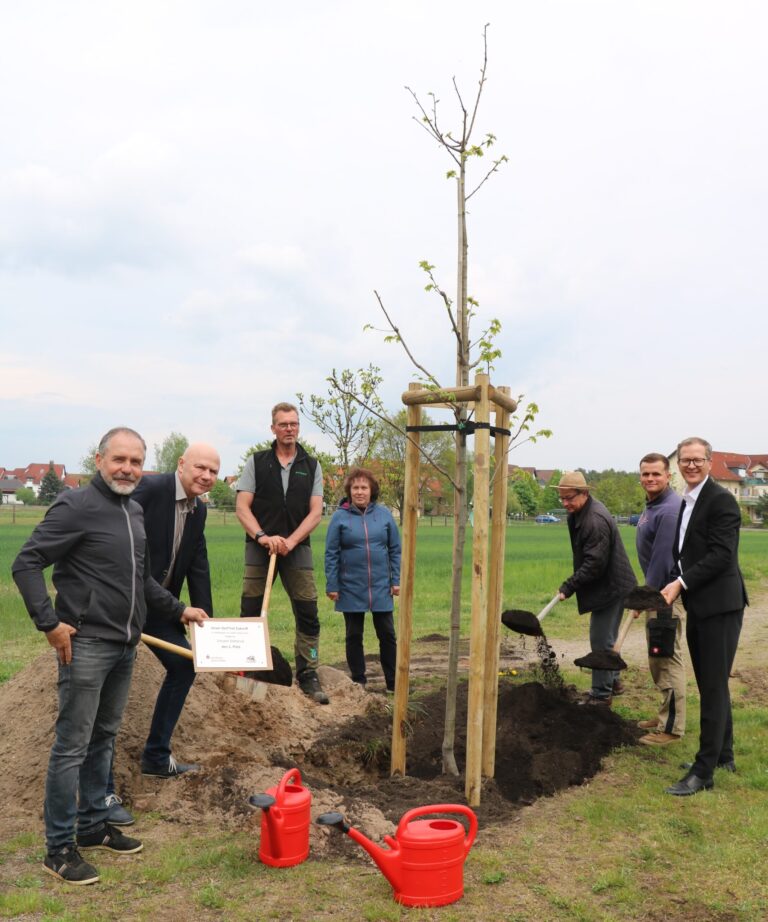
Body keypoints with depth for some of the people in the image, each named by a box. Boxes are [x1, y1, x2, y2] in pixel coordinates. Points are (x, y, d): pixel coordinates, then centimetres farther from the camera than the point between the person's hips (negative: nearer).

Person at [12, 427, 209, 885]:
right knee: (73, 745, 0)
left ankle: (93, 825, 31)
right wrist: (49, 623, -17)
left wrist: (179, 610, 20)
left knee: (104, 739, 17)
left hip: (125, 646, 8)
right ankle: (59, 847, 12)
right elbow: (27, 564, -14)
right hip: (86, 645, -8)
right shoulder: (76, 506, -13)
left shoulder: (135, 510, 11)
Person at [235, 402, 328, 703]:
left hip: (297, 547, 1)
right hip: (259, 548, -1)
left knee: (308, 615, -2)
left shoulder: (311, 466, 9)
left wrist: (291, 541, -14)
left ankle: (307, 676, 8)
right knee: (250, 613, 1)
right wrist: (262, 537, -17)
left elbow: (315, 513, 1)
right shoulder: (257, 462, 6)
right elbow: (242, 507, -1)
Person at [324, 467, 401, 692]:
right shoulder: (340, 517, -4)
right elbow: (331, 554, -3)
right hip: (351, 589, -1)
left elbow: (395, 550, 4)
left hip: (381, 588, 1)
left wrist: (396, 580, 0)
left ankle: (394, 682, 17)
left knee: (387, 634, 7)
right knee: (354, 636, 10)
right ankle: (358, 682, 22)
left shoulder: (384, 514, 1)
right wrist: (332, 585, -6)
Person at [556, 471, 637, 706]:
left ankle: (601, 693, 7)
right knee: (605, 638, 21)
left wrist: (569, 586, -25)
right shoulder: (580, 512, 7)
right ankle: (612, 681, 36)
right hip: (606, 585, 11)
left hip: (610, 587, -11)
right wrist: (571, 585, 15)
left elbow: (594, 564, -28)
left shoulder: (596, 521, -27)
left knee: (601, 640, -4)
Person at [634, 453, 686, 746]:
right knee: (658, 659, 18)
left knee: (669, 660, -4)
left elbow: (663, 558, -23)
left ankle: (672, 727, 5)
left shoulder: (670, 509, -21)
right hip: (656, 592, 11)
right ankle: (667, 715, 30)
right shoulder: (652, 505, 12)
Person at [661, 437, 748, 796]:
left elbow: (721, 554, -19)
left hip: (719, 606, -9)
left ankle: (703, 772, 1)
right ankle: (723, 756, 30)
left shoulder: (721, 500, -12)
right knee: (710, 686, 17)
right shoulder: (686, 503, 15)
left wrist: (681, 583, -20)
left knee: (714, 688, -4)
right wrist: (673, 588, 9)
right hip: (698, 607, 9)